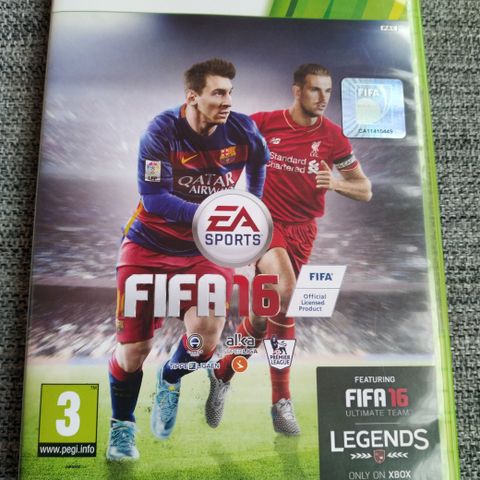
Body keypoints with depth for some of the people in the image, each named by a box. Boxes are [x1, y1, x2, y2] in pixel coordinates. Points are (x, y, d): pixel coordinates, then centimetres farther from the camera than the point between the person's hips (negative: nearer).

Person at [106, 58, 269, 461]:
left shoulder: (243, 131, -7)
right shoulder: (161, 132, -17)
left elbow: (259, 160, 16)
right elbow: (153, 199, -22)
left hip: (207, 248, 2)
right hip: (149, 246, -1)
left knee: (207, 330, -20)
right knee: (134, 346, 3)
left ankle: (170, 381, 17)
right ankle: (122, 426, 32)